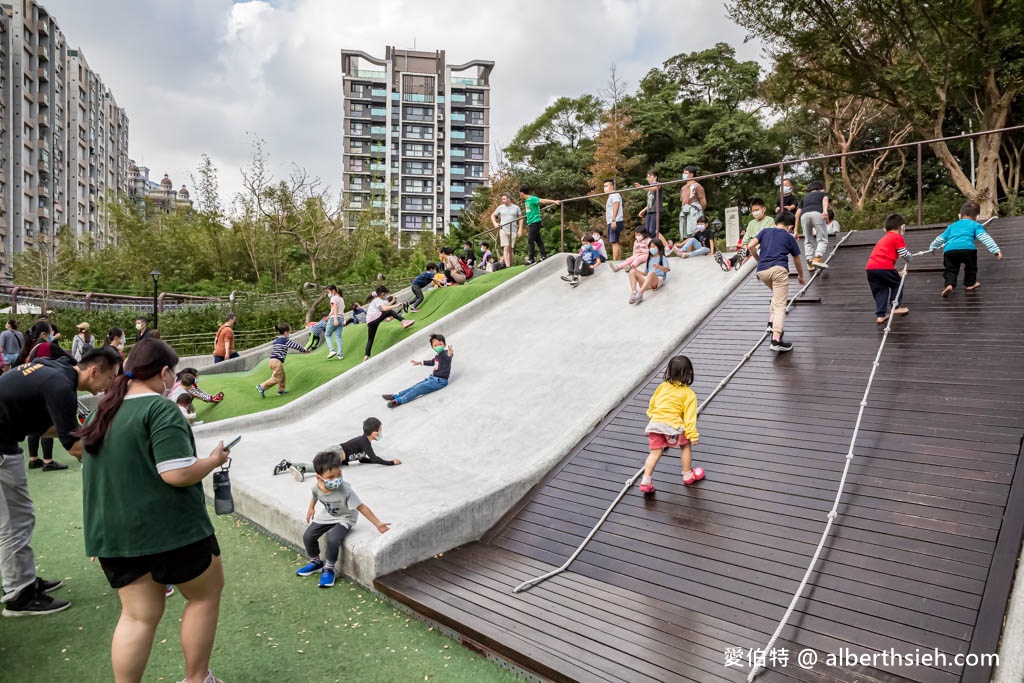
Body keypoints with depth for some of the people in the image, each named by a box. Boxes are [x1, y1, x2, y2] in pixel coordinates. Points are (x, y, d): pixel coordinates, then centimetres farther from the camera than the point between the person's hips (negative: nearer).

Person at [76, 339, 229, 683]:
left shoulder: (103, 410, 10)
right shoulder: (161, 409, -17)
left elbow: (116, 469, 19)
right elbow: (178, 473, -24)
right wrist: (214, 459, -8)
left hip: (112, 532, 7)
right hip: (168, 526, -7)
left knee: (139, 615, 14)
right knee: (206, 593, 13)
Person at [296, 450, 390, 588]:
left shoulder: (345, 489, -36)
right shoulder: (316, 486, -23)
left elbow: (361, 507, -29)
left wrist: (377, 524, -28)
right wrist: (311, 508, 15)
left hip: (344, 518, -5)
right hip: (325, 515, 5)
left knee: (333, 539, -28)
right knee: (308, 536, -5)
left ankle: (329, 569, -2)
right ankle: (315, 562, 23)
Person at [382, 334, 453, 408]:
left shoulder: (445, 354, -18)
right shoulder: (437, 355, 11)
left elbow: (447, 358, -44)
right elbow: (432, 362, 34)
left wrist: (450, 354, -70)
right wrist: (420, 362, 45)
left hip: (440, 381, -9)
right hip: (433, 378, 9)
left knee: (419, 388, -16)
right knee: (416, 386, 5)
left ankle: (399, 400, -19)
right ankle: (396, 395, 7)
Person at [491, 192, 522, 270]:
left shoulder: (516, 207, 6)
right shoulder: (500, 207, 7)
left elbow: (520, 218, 10)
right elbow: (493, 215, 18)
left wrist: (520, 230, 2)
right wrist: (495, 223, 1)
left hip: (512, 231, 0)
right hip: (503, 230, 0)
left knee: (510, 249, 2)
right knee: (506, 247, -12)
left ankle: (510, 266, 10)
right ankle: (507, 265, -18)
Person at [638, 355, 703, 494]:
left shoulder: (663, 386, 12)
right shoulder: (689, 394, 0)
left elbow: (651, 404, 20)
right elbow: (689, 416, -4)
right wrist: (693, 435, -2)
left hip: (654, 424, 4)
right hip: (672, 426, -4)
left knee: (655, 452, 11)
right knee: (686, 445, 21)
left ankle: (646, 480, 1)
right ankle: (688, 475, 32)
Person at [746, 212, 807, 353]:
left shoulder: (765, 231, 21)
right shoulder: (789, 237, 17)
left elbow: (751, 246, 6)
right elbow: (797, 261, 27)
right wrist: (800, 276, 44)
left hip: (762, 271, 4)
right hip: (779, 269, -4)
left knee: (777, 294, 32)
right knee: (780, 305, -8)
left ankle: (772, 322, 23)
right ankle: (776, 339, -21)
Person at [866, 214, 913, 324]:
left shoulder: (883, 238, 31)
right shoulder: (898, 237, 7)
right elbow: (904, 254, 0)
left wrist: (895, 272, 41)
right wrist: (909, 258, 24)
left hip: (870, 267, 6)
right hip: (884, 267, -6)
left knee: (880, 290, 14)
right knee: (897, 283, 18)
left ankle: (880, 315, 10)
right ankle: (895, 306, 20)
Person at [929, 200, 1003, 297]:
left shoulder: (952, 226, 34)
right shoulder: (975, 225, 22)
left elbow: (940, 238, 40)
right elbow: (985, 237, 7)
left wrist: (932, 247, 57)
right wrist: (995, 249, 1)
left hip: (949, 250, 2)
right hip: (967, 248, -2)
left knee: (950, 270, 11)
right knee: (971, 267, 24)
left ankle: (949, 284, -13)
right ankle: (970, 284, 32)